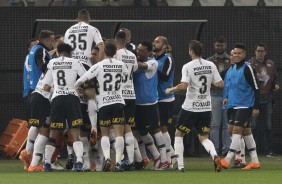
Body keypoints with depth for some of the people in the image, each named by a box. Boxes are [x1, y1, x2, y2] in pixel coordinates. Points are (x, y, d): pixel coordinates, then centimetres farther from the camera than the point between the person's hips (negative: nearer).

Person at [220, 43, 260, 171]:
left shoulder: (247, 68, -13)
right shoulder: (234, 68, 10)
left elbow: (256, 88, -13)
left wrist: (256, 107, -16)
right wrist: (228, 97, 10)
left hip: (245, 106, -9)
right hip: (236, 105, 9)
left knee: (237, 130, -13)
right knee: (246, 131, 11)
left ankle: (227, 160, -17)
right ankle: (255, 161, 16)